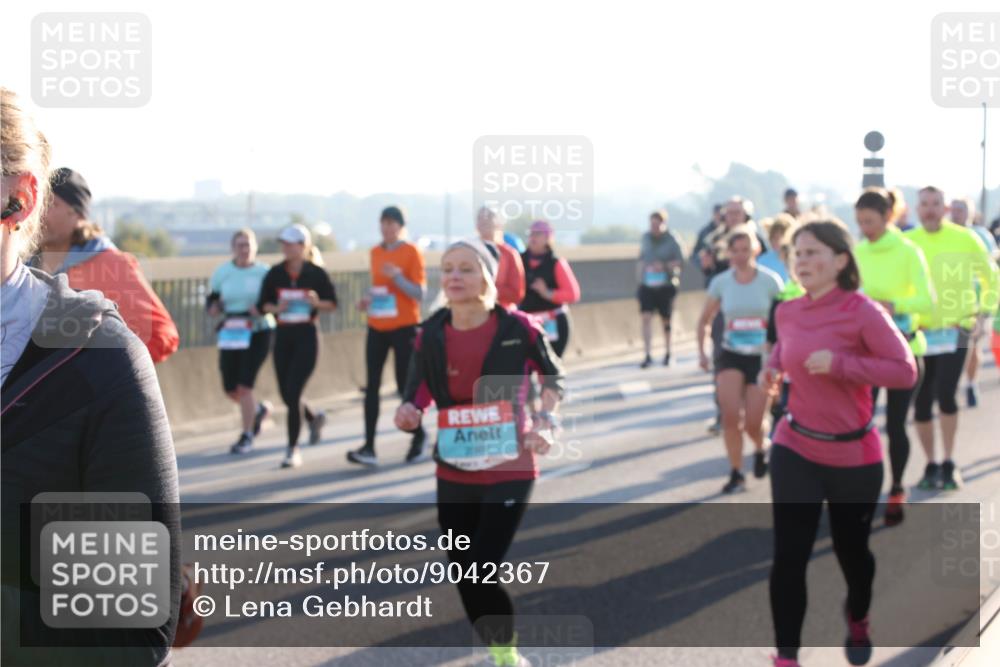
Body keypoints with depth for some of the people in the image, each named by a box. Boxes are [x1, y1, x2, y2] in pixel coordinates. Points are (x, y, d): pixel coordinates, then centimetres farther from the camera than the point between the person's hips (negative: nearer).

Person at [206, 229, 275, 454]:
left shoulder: (263, 272, -5)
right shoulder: (222, 273, 2)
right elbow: (211, 301, 9)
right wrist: (213, 307, -13)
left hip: (258, 333, -4)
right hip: (231, 335, 4)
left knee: (244, 386, -11)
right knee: (230, 389, 7)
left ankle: (247, 435, 5)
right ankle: (259, 410, 38)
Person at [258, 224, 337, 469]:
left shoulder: (316, 273, -6)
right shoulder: (275, 273, 2)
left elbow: (332, 303, 1)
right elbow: (262, 305, 6)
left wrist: (316, 302, -18)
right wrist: (276, 308, -14)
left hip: (306, 336, -4)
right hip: (283, 336, 4)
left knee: (293, 392, -12)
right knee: (286, 394, 9)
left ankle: (293, 449, 0)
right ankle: (314, 417, 42)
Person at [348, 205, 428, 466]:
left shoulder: (411, 252, -6)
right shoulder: (375, 253, 11)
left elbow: (419, 293, -10)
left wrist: (397, 275, -22)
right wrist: (368, 300, 3)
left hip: (404, 327, -5)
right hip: (377, 327, 5)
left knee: (406, 384, 0)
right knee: (372, 385, -2)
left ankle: (419, 438, 22)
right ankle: (368, 447, -5)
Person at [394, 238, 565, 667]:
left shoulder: (518, 328, -10)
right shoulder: (431, 335, -3)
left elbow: (554, 375, 8)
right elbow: (416, 401, 0)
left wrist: (547, 421, -7)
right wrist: (408, 415, -22)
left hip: (509, 471, -4)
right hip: (453, 475, 4)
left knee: (479, 574, -13)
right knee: (465, 578, 10)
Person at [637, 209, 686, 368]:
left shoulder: (672, 240, -6)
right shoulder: (646, 238, 8)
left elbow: (681, 262, -8)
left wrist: (664, 266, -21)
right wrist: (640, 273, 11)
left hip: (666, 285, -3)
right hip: (646, 284, 3)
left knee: (666, 319, 8)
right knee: (646, 317, -11)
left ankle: (668, 353, 27)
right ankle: (648, 355, -11)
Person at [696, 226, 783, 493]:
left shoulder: (770, 281, -8)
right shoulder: (720, 282, -2)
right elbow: (704, 320, 10)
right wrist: (702, 352, 0)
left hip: (762, 358, -1)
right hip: (730, 355, 2)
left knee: (753, 424, -4)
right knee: (730, 415, -16)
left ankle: (760, 450, 32)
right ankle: (736, 474, -1)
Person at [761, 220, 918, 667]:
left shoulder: (864, 312, -17)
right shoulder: (788, 312, 0)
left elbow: (905, 371, -20)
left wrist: (839, 364, -28)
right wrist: (773, 367, 1)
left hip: (854, 454, -3)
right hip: (795, 450, 3)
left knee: (851, 549, 15)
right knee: (788, 555, -6)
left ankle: (858, 621, 48)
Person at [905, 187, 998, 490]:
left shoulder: (965, 239, -5)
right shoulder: (906, 243, -4)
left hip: (955, 331, -2)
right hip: (919, 333, 2)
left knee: (945, 395, -16)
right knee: (921, 404, 5)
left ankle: (949, 464, 1)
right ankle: (931, 466, 22)